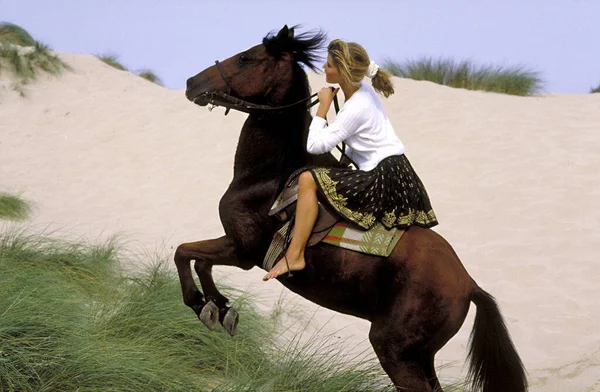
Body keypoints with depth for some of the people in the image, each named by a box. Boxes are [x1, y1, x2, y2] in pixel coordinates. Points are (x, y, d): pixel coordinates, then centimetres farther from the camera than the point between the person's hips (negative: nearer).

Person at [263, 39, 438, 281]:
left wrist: (323, 107, -11)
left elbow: (315, 145, -19)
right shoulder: (364, 91, 8)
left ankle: (294, 255, -17)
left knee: (308, 179, -17)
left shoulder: (355, 109, -19)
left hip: (382, 178, -10)